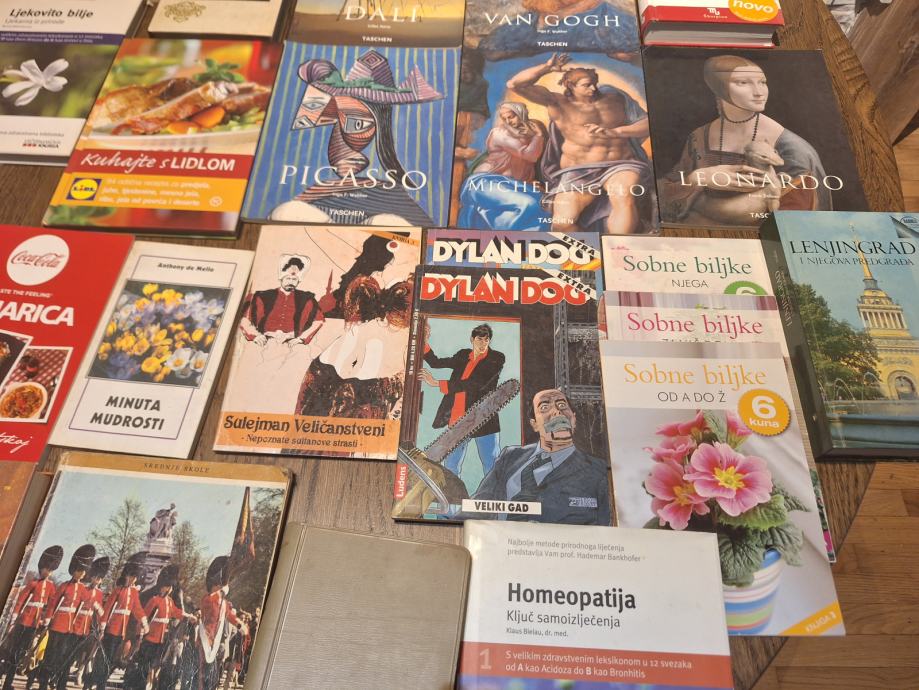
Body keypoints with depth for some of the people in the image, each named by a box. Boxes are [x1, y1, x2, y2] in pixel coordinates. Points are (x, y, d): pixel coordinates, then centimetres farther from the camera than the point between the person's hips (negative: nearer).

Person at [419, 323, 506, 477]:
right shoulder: (463, 355, 11)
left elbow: (476, 384, -16)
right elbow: (435, 363, 16)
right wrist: (424, 341, 2)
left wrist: (437, 383, -16)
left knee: (492, 468, 0)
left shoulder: (496, 358, -6)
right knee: (450, 466, 10)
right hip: (457, 421, 5)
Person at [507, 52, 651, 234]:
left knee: (625, 199, -34)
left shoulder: (615, 98, 16)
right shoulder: (559, 102, 8)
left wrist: (614, 132, -7)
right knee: (562, 223, -23)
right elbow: (514, 84, 2)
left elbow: (647, 124, 8)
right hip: (578, 171, -1)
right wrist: (548, 67, 0)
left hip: (620, 165, 1)